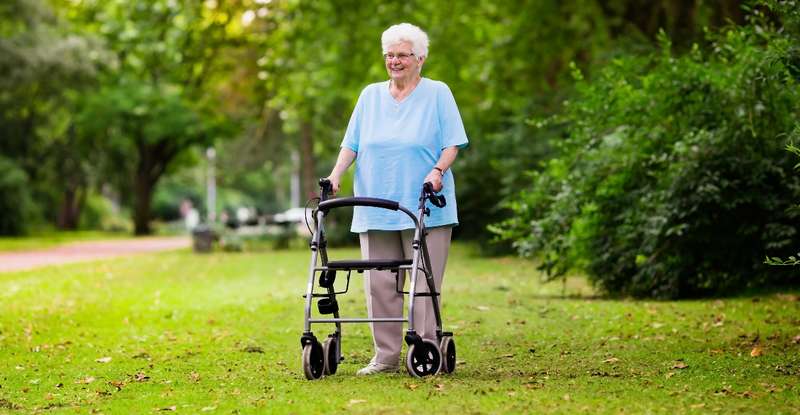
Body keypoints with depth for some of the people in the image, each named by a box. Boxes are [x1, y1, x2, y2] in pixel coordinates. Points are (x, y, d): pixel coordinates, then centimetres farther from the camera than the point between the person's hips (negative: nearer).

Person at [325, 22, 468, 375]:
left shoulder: (438, 94, 4)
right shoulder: (370, 96, 15)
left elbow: (452, 144, -2)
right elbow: (351, 144, 13)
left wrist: (438, 170, -19)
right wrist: (336, 174, -2)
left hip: (424, 209, -4)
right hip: (375, 209, 4)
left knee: (424, 284, -5)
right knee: (379, 284, 1)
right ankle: (385, 356, 6)